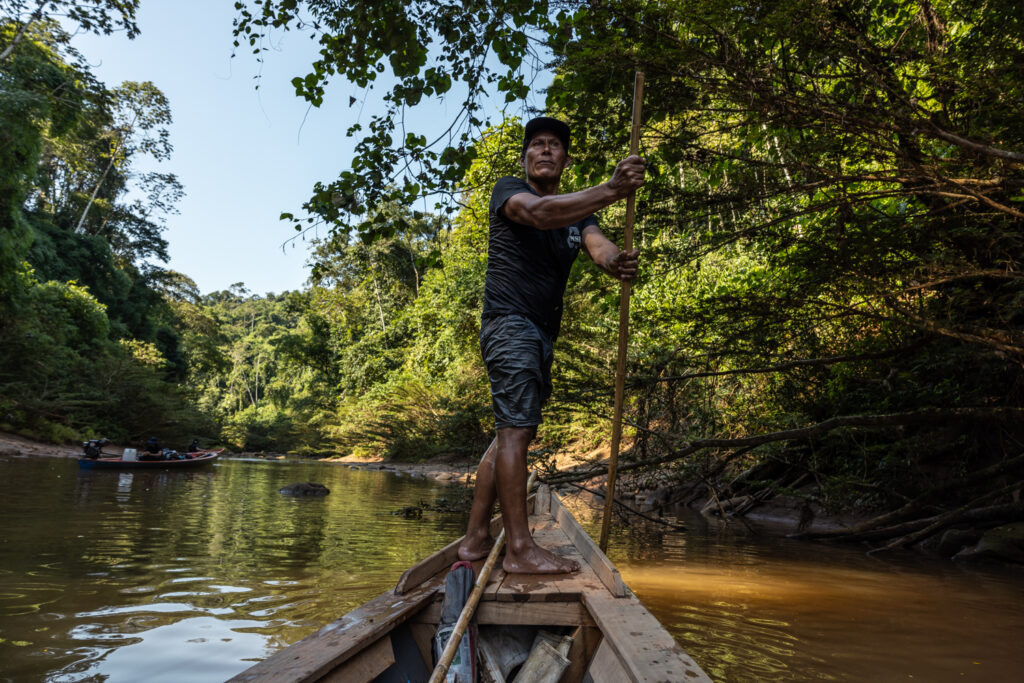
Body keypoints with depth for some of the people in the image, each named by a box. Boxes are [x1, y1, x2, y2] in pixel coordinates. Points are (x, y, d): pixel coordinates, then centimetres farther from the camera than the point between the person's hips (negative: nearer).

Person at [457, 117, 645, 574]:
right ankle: (520, 549, -12)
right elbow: (540, 213, -24)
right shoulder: (508, 190, 1)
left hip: (542, 334, 8)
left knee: (511, 433, 7)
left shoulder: (578, 210, 19)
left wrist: (615, 262, -29)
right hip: (509, 321, -8)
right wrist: (611, 190, -35)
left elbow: (598, 245, -3)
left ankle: (476, 540, 14)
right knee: (516, 429, -14)